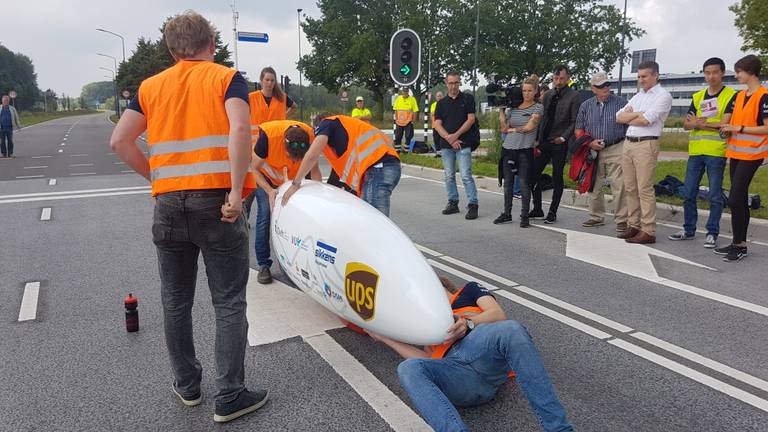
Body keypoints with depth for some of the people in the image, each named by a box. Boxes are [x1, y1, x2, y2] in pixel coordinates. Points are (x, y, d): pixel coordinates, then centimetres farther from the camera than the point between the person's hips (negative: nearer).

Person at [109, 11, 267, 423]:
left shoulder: (151, 86, 12)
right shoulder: (227, 78, 1)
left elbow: (119, 141, 5)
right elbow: (239, 129, -17)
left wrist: (156, 177, 14)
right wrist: (236, 191, -16)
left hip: (168, 205, 4)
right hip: (216, 203, -3)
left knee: (176, 302, 17)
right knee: (229, 304, 5)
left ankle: (187, 384, 30)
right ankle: (230, 397, 10)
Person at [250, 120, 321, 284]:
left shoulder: (310, 136, -29)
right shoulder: (268, 135, -36)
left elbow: (314, 169, -15)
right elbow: (254, 169, -23)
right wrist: (269, 191, -35)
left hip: (293, 176, 3)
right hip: (265, 175, -2)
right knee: (265, 214, -13)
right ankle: (263, 264, -5)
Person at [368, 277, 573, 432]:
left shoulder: (469, 290, 33)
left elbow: (499, 315, 14)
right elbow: (427, 359, 22)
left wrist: (468, 324, -6)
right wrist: (384, 337, 28)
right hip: (452, 370, 2)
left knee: (511, 329, -36)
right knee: (407, 368, -29)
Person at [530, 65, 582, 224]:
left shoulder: (574, 96, -4)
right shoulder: (547, 95, 13)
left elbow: (575, 121, -7)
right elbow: (543, 118, 14)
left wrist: (563, 137, -15)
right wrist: (538, 138, 6)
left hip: (560, 143, -5)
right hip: (544, 142, 5)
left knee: (557, 178, 3)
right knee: (533, 174, 3)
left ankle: (552, 212, 14)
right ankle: (537, 210, 15)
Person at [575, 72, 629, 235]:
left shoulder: (621, 103, 2)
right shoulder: (586, 106, 9)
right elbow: (579, 130, 12)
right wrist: (590, 143, -4)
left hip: (616, 150, -3)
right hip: (594, 151, 3)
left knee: (619, 186, -8)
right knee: (594, 186, 11)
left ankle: (621, 220, -2)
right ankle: (597, 217, 26)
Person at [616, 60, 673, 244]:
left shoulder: (663, 95, -2)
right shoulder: (638, 96, 20)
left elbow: (646, 120, -15)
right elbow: (619, 117, 11)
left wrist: (628, 118, 2)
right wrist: (637, 114, -6)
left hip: (646, 144, -7)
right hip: (628, 143, 7)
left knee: (645, 190, -8)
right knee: (630, 188, 8)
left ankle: (648, 231, -5)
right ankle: (633, 225, 16)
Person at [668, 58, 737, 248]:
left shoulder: (731, 95, -2)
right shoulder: (697, 97, 13)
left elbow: (724, 124, -13)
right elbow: (686, 124, 6)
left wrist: (699, 123, -4)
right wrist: (709, 124, -11)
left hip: (716, 152, -5)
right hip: (695, 152, 5)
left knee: (715, 195, 1)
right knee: (689, 193, 8)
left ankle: (712, 233, 10)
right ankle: (689, 229, 20)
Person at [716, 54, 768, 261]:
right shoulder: (739, 96, 13)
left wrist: (739, 128, -16)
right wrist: (727, 128, 2)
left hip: (751, 155, -8)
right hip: (735, 153, 8)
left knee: (735, 199, -12)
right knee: (740, 199, 11)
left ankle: (739, 245, -3)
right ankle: (740, 243, 17)